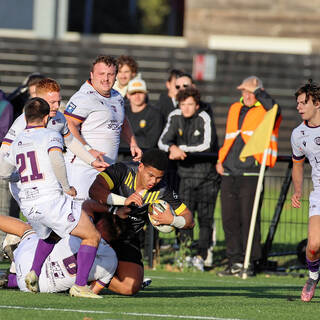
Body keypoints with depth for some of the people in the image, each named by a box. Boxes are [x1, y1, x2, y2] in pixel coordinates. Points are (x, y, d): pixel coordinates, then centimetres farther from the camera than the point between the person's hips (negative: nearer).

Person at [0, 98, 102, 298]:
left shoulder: (17, 143, 16)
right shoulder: (51, 135, -3)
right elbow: (57, 161, -22)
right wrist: (67, 187, -10)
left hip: (28, 205, 7)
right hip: (51, 200, -7)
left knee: (50, 235, 35)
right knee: (93, 237, 2)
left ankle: (34, 272, 16)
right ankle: (80, 285, -10)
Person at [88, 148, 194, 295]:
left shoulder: (162, 191, -8)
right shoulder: (121, 171, -16)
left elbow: (189, 220, -3)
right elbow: (94, 190, -32)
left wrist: (171, 220, -25)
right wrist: (124, 200, -42)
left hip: (127, 241, 3)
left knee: (130, 288, -17)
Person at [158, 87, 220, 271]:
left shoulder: (205, 119, -12)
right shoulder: (175, 117, 4)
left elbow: (207, 145, -24)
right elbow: (163, 142, 1)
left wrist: (181, 148, -22)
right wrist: (173, 147, -21)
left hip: (208, 175, -4)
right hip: (186, 174, 4)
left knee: (205, 217, -8)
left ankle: (201, 255, -10)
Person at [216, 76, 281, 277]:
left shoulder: (264, 111, 1)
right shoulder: (235, 109, 20)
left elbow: (273, 109, -25)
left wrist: (256, 90, -16)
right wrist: (221, 160, 17)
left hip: (251, 172, -6)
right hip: (229, 173, 6)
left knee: (249, 218, -7)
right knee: (229, 218, 5)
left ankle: (250, 263, -1)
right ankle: (235, 262, 12)